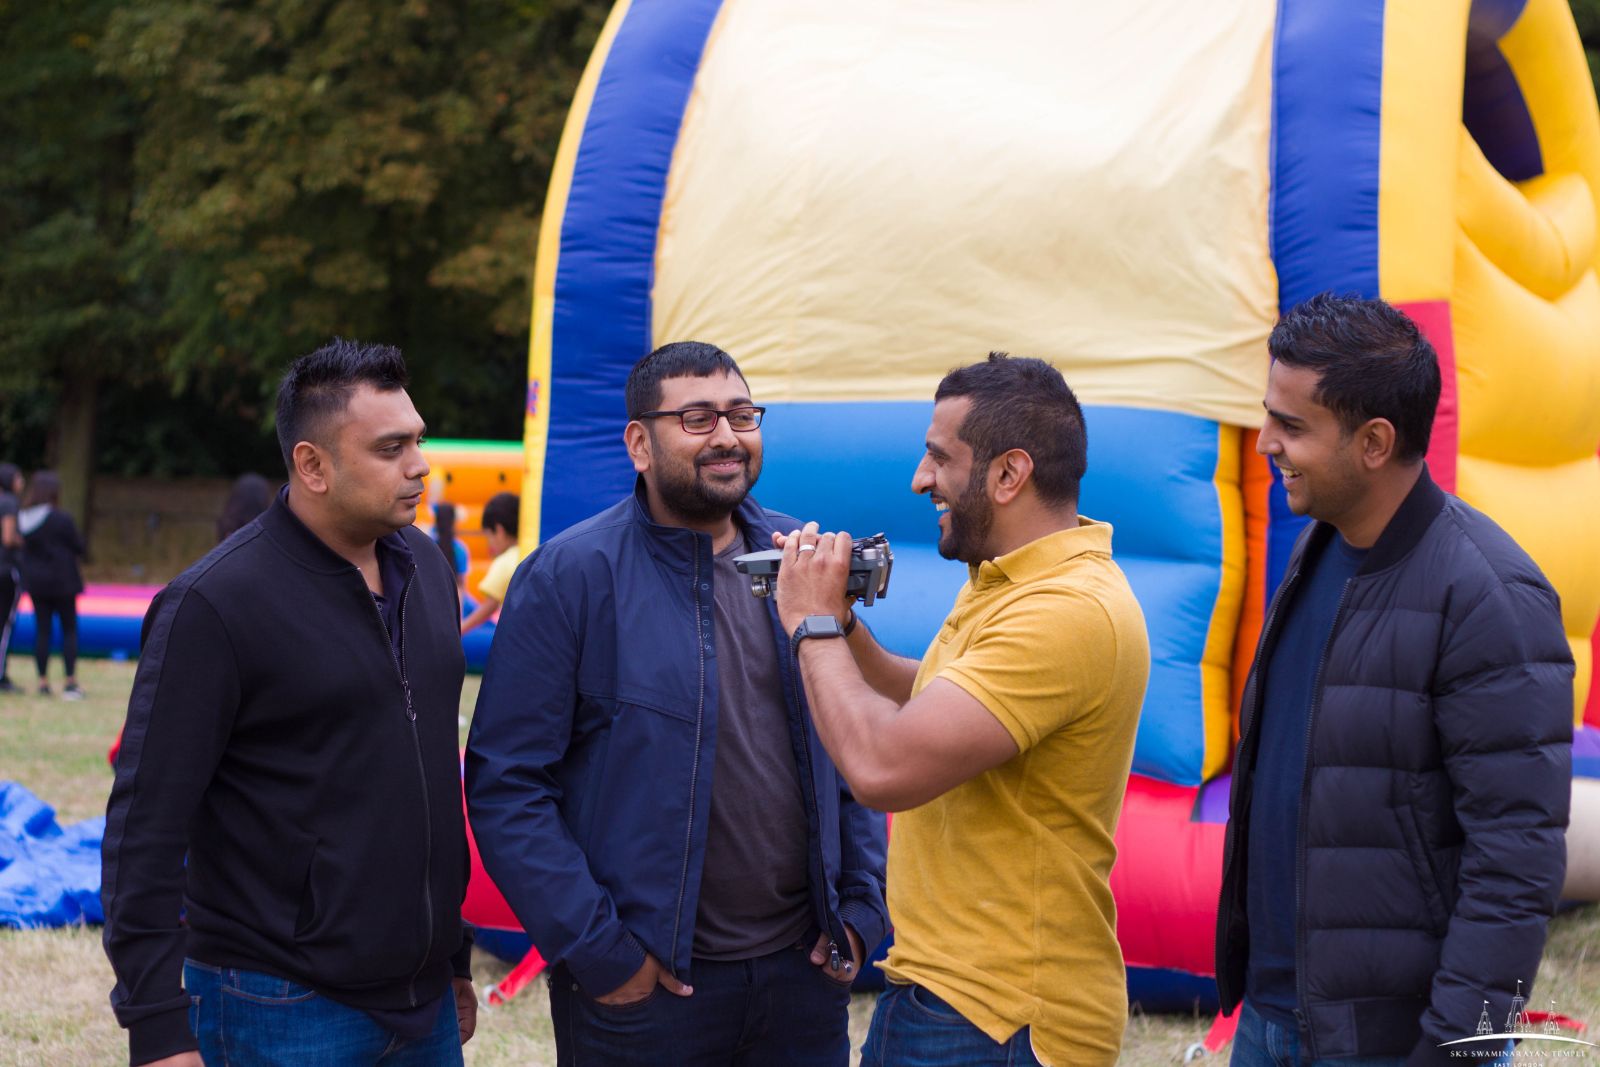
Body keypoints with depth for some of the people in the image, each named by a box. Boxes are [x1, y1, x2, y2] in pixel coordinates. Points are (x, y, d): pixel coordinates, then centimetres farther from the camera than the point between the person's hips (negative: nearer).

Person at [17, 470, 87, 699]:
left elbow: (23, 545, 10)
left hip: (34, 580, 5)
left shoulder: (22, 518, 0)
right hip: (61, 581, -5)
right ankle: (70, 682, 1)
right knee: (70, 630, 5)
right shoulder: (61, 520, -17)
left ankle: (43, 682, 8)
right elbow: (79, 547, -8)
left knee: (42, 630, 9)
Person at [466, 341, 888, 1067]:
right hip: (644, 982, -4)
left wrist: (860, 909, 6)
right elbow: (506, 784, -11)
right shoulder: (568, 576, -7)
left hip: (804, 972, 4)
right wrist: (595, 948, -14)